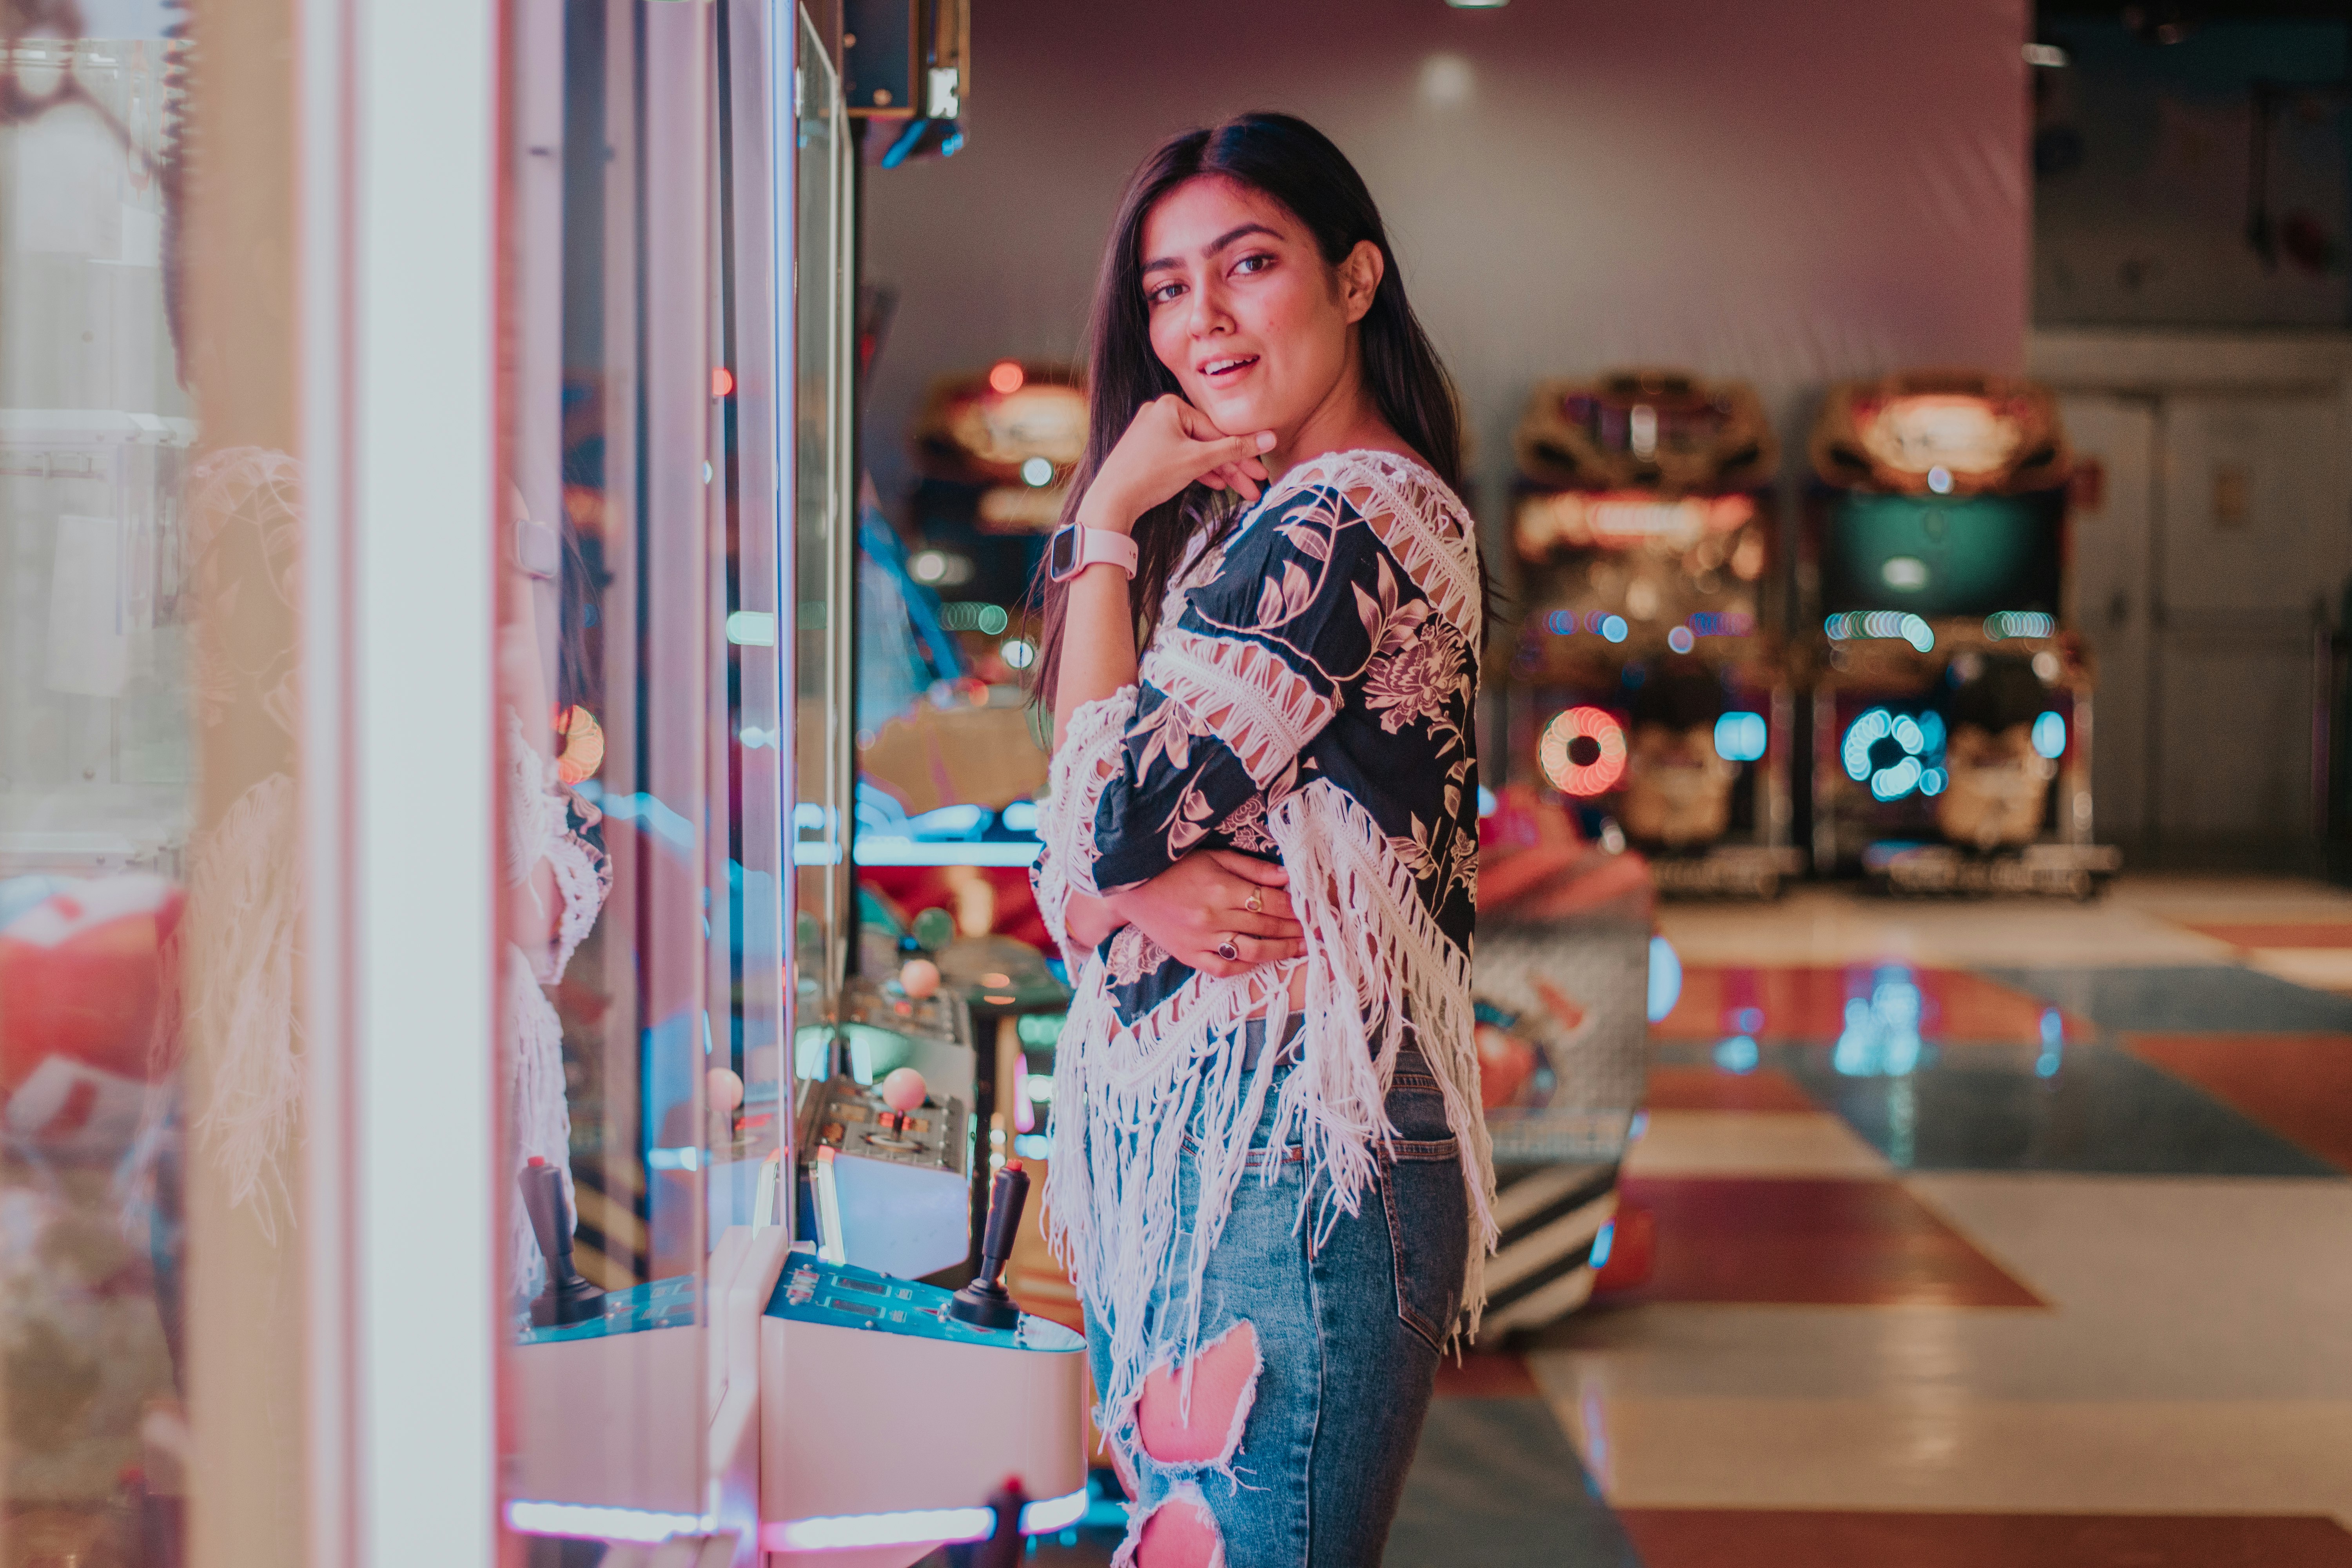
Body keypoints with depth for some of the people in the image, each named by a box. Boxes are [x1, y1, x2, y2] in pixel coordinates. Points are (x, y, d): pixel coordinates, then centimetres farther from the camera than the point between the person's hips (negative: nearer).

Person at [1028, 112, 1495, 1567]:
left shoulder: (1350, 517, -12)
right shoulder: (1248, 531, 19)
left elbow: (1101, 828, -16)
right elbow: (1067, 885, 13)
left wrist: (1107, 519, -5)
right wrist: (1144, 894, -12)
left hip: (1280, 1157, -10)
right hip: (1181, 1141, 10)